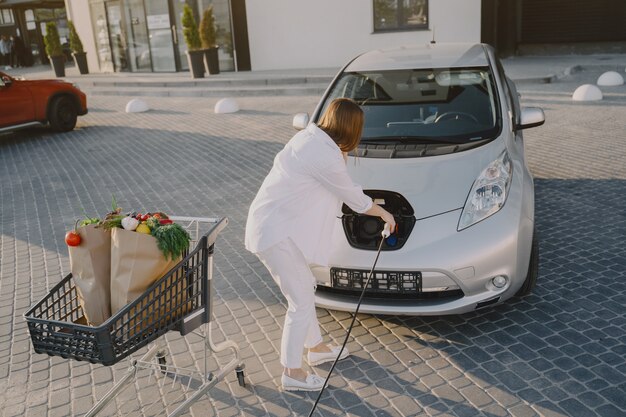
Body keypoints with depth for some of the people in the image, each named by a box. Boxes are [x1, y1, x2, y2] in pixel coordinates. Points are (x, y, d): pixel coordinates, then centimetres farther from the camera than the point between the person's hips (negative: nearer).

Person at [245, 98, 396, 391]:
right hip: (277, 233, -10)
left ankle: (316, 347, 38)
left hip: (269, 223, 10)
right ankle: (291, 374, 13)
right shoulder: (326, 156, -20)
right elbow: (355, 199, -7)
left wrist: (341, 157, 15)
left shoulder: (309, 136, 6)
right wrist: (384, 213, 9)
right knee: (301, 301, 0)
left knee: (305, 288, 21)